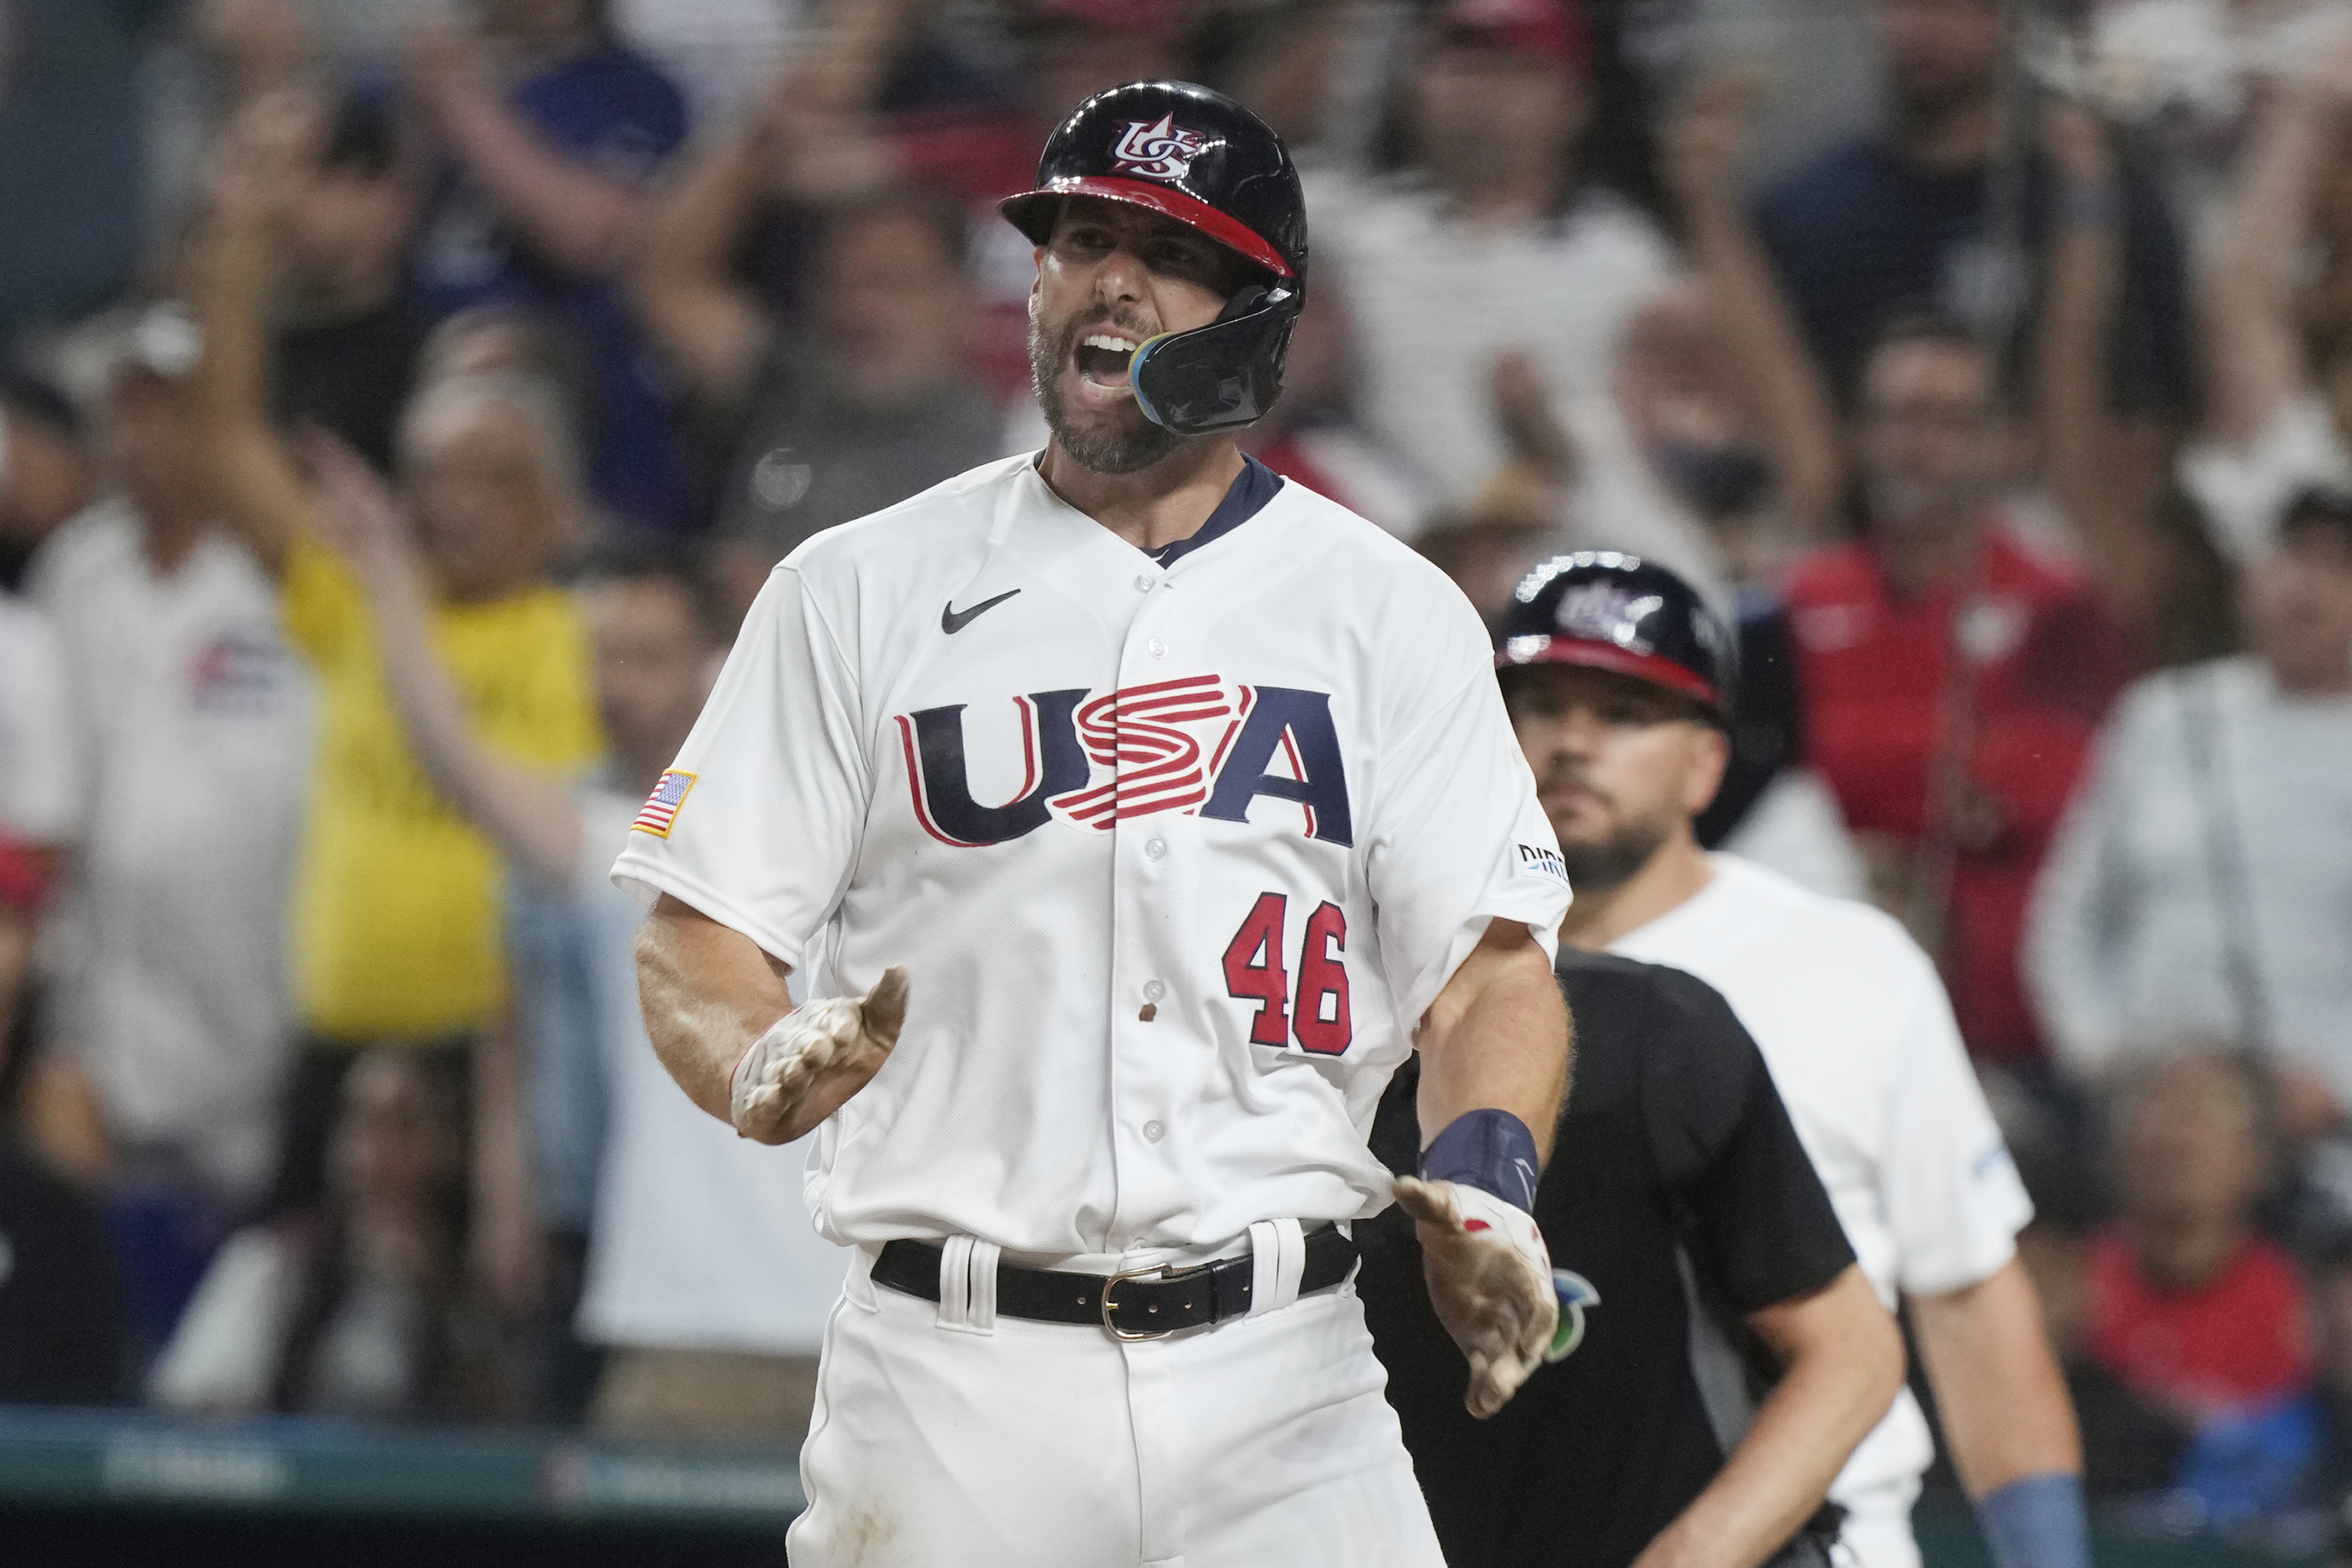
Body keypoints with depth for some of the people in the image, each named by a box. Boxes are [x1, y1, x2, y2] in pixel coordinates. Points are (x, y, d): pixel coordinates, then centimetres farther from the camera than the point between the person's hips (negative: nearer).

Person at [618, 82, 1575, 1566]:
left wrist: (1481, 1171, -17)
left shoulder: (1392, 612, 10)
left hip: (1283, 1386, 0)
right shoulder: (861, 591, 9)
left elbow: (1490, 964, 4)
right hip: (950, 1380, 0)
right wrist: (764, 1065, -17)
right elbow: (697, 934, 6)